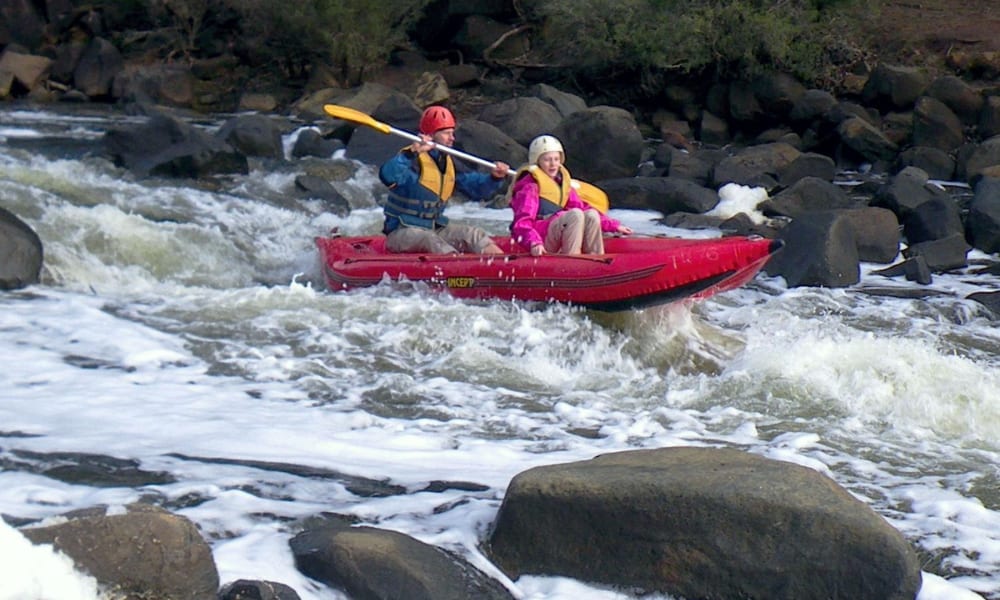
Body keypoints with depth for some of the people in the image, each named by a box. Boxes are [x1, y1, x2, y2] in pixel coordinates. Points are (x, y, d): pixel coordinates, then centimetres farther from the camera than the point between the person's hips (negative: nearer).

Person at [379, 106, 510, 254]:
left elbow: (476, 188, 15)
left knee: (474, 234, -10)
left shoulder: (449, 163, 10)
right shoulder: (413, 159, -16)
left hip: (437, 228, 7)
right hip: (403, 231, -7)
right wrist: (413, 152, -46)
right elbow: (387, 176, -37)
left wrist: (495, 178, -5)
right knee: (430, 240, -36)